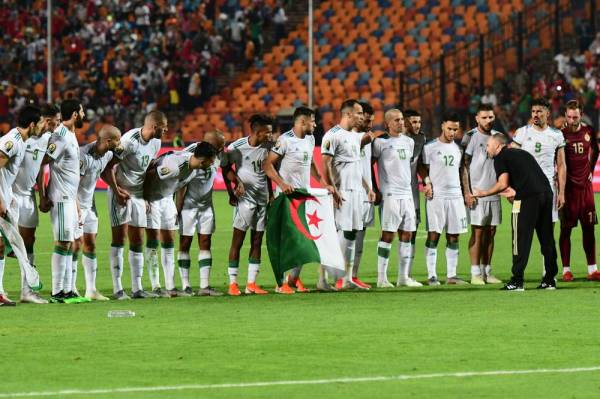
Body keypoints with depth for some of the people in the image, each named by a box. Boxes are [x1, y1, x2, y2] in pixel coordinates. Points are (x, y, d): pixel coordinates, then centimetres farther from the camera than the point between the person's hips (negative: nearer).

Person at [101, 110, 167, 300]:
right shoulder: (129, 141, -21)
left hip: (139, 193, 7)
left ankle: (137, 288, 10)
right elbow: (108, 168, -18)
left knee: (137, 241, 7)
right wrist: (116, 190, -21)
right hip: (121, 192, -7)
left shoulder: (155, 143, 4)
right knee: (119, 236, -8)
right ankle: (117, 288, -6)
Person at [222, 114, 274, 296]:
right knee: (237, 241, -4)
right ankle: (232, 283, 0)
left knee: (257, 242, 7)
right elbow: (226, 168, 3)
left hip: (263, 198, 5)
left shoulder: (268, 146, 1)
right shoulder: (236, 147, -12)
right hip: (245, 197, -5)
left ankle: (251, 283, 11)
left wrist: (271, 194, 14)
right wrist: (237, 182, -11)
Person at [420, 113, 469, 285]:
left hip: (455, 196, 5)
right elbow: (423, 168, 2)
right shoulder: (430, 147, -1)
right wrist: (427, 183, -14)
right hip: (436, 196, -5)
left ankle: (451, 275, 8)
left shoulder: (458, 148, 13)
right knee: (433, 235, -6)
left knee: (453, 237, 4)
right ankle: (431, 275, -4)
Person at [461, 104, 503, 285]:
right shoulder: (471, 137, -4)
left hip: (494, 193, 5)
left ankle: (487, 271, 12)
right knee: (477, 232, -5)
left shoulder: (498, 136, 12)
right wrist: (466, 192, -14)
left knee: (490, 233, 7)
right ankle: (476, 273, -4)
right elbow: (464, 166, -7)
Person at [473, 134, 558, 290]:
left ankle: (517, 281, -2)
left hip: (528, 198, -7)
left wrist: (483, 193, 8)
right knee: (547, 238, 12)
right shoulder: (521, 153, 27)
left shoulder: (501, 157, 4)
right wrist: (515, 193, 37)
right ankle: (550, 280, 15)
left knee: (521, 239, -1)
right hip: (547, 193, 7)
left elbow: (503, 184, -5)